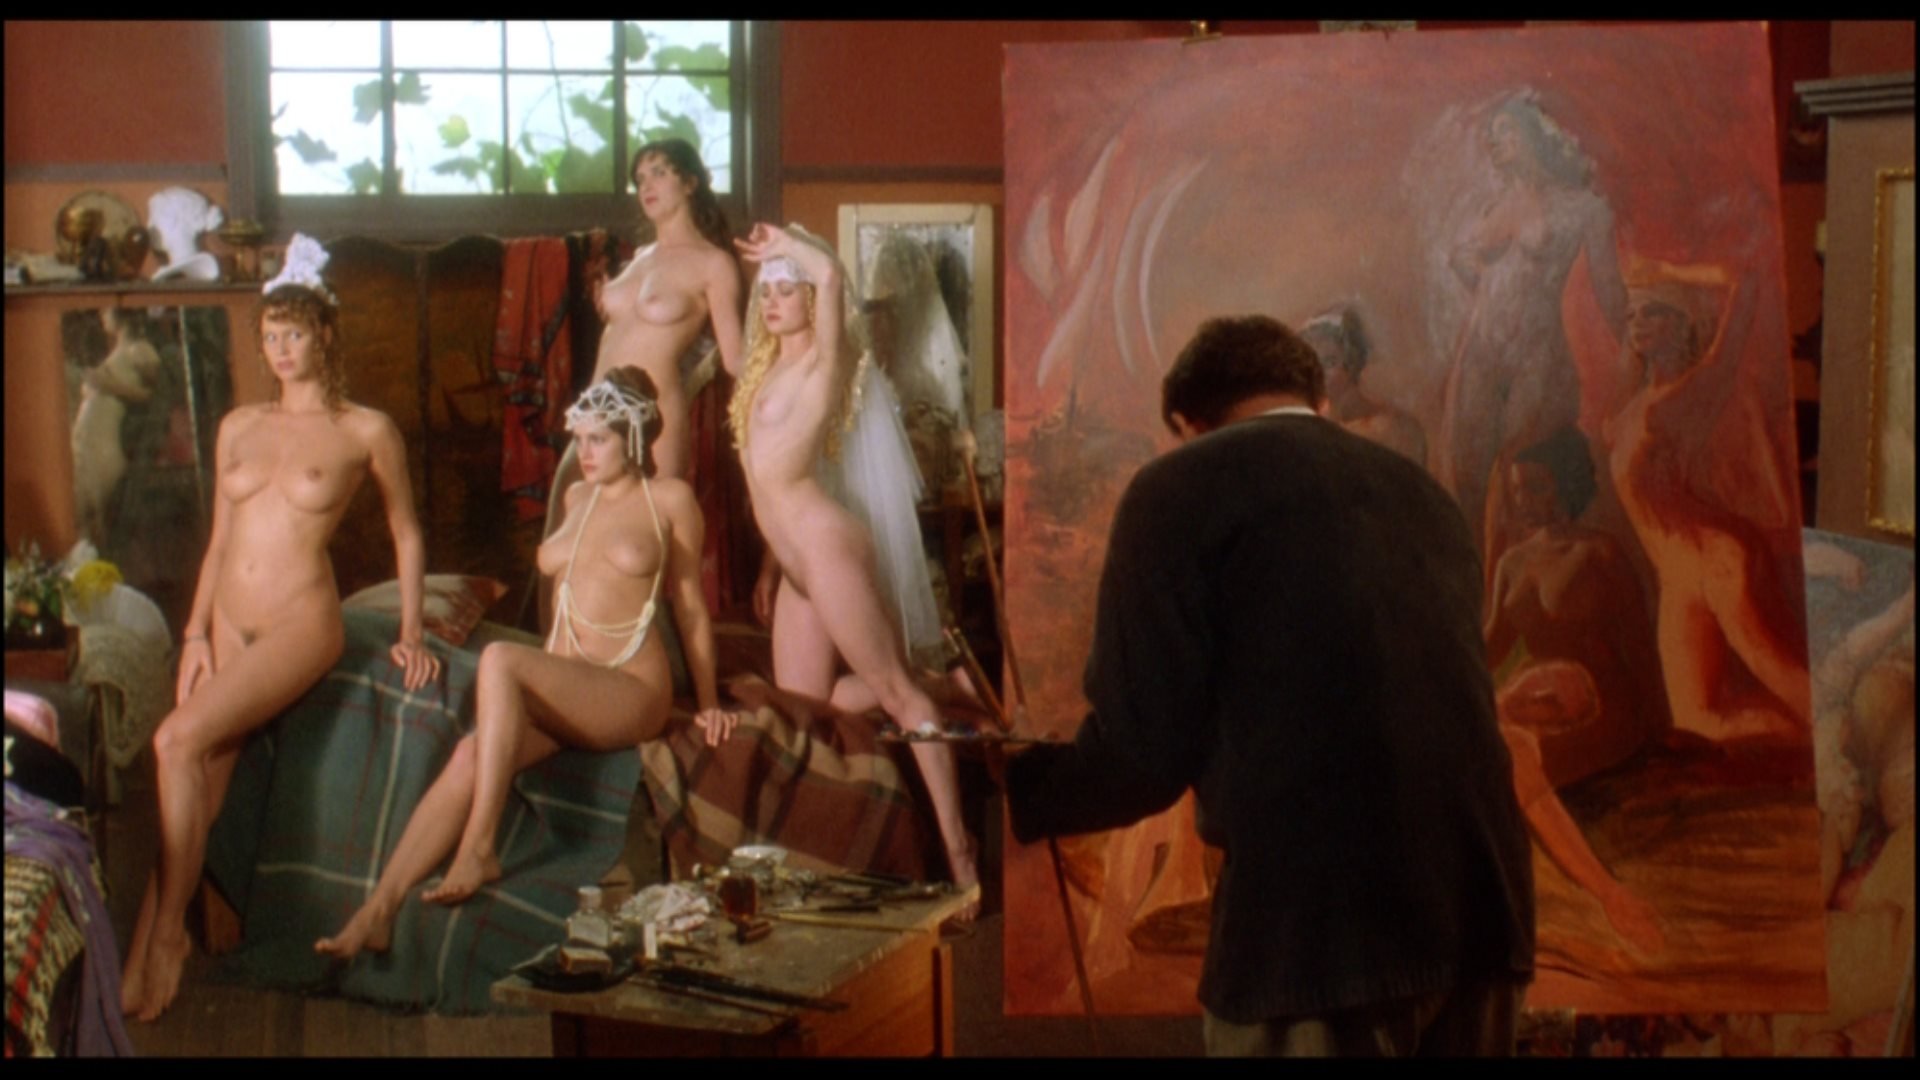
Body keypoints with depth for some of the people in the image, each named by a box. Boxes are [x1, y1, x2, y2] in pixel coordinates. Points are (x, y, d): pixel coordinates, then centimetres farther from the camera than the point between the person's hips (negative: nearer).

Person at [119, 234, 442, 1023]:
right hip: (227, 622, 5)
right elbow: (219, 540, 15)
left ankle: (165, 933, -13)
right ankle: (146, 948, -9)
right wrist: (195, 633, 5)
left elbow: (406, 535, 9)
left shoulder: (366, 431, 0)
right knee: (200, 786, -8)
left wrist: (411, 634, 5)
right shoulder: (239, 426, 14)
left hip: (301, 622, -5)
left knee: (180, 742, -22)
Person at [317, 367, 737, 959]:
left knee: (499, 657, -33)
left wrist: (708, 703, 10)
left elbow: (690, 604, 8)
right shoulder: (578, 497, 19)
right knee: (469, 757, -26)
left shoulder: (670, 498, 3)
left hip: (632, 691, -5)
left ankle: (478, 849, -33)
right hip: (564, 693, 5)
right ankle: (378, 910, -32)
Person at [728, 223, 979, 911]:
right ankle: (921, 680, 20)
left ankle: (957, 847, -8)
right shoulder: (771, 369, 19)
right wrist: (771, 565, 21)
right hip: (797, 564, 9)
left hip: (826, 547, -9)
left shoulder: (821, 363, -6)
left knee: (895, 688, -8)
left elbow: (830, 273, -25)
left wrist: (783, 244, -7)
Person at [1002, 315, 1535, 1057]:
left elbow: (1145, 746, -4)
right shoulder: (1420, 490, 19)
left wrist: (1005, 790, 15)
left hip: (1319, 919, -6)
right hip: (1479, 904, 7)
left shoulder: (1179, 486, 1)